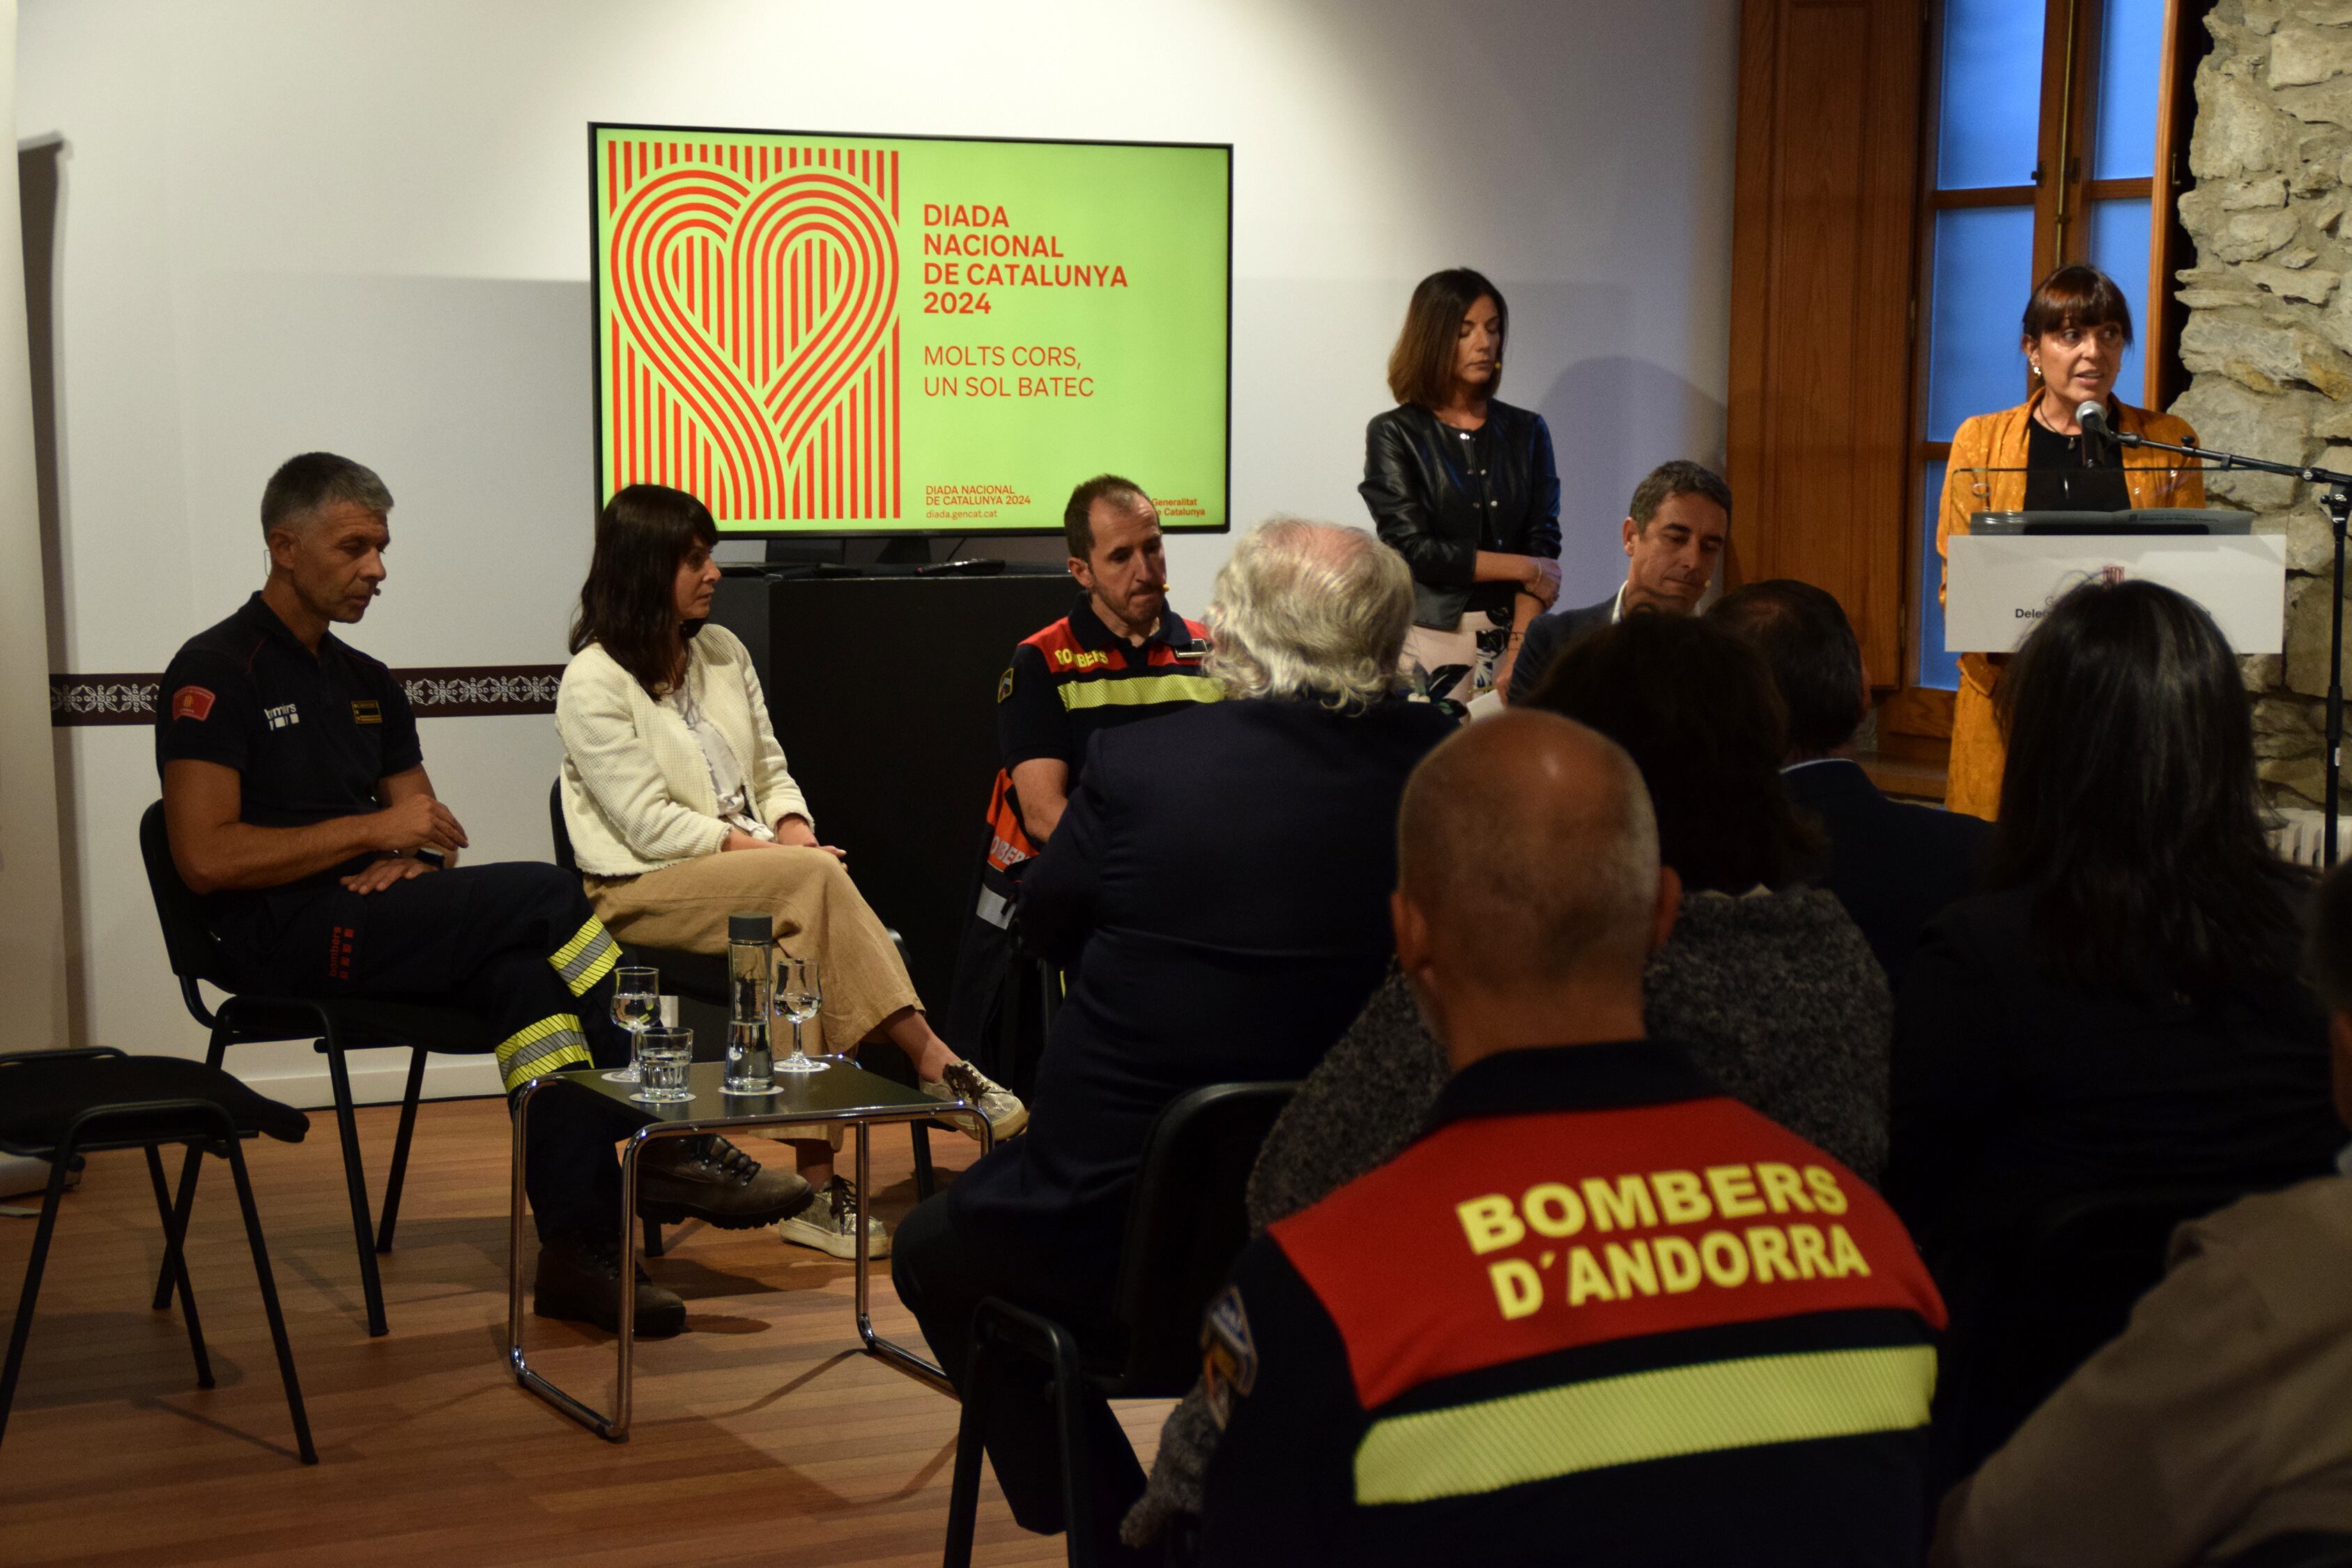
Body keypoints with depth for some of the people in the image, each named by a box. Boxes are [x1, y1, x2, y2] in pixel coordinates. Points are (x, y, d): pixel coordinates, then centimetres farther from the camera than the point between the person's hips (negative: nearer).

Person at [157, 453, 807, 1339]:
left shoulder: (367, 684, 21)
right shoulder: (216, 672, -3)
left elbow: (420, 820, 21)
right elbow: (206, 858, -14)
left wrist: (412, 858, -5)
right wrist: (373, 831, -12)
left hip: (376, 922, 7)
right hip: (287, 940, -7)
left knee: (525, 974, -26)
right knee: (543, 897, -23)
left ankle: (578, 1244, -29)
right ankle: (668, 1145, -15)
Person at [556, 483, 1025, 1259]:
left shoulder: (722, 651, 15)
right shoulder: (592, 684, -6)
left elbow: (770, 773, 17)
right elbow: (651, 824, -13)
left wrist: (796, 837, -7)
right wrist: (788, 859, -19)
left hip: (757, 878, 6)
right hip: (645, 890, -6)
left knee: (805, 953, -29)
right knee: (816, 883, -32)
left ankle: (817, 1183, -28)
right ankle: (935, 1062, -30)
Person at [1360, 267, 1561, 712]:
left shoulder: (1526, 431, 10)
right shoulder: (1394, 434, 0)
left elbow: (1543, 547, 1)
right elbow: (1414, 548, -8)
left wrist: (1518, 654, -11)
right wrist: (1522, 568, -5)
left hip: (1512, 634, 3)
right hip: (1429, 637, -2)